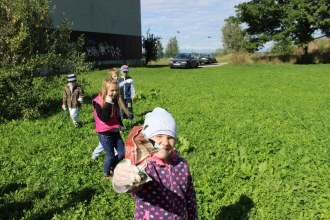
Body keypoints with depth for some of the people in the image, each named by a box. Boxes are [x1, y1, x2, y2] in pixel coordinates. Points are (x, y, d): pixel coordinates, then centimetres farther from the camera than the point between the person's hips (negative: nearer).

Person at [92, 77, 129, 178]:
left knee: (123, 153, 8)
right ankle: (107, 174, 29)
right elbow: (104, 118, -29)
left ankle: (112, 167, 34)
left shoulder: (115, 101, 4)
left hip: (115, 132, 7)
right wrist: (108, 104, -32)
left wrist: (120, 125, 18)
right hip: (105, 134, -7)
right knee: (110, 156, 3)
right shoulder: (99, 102, -17)